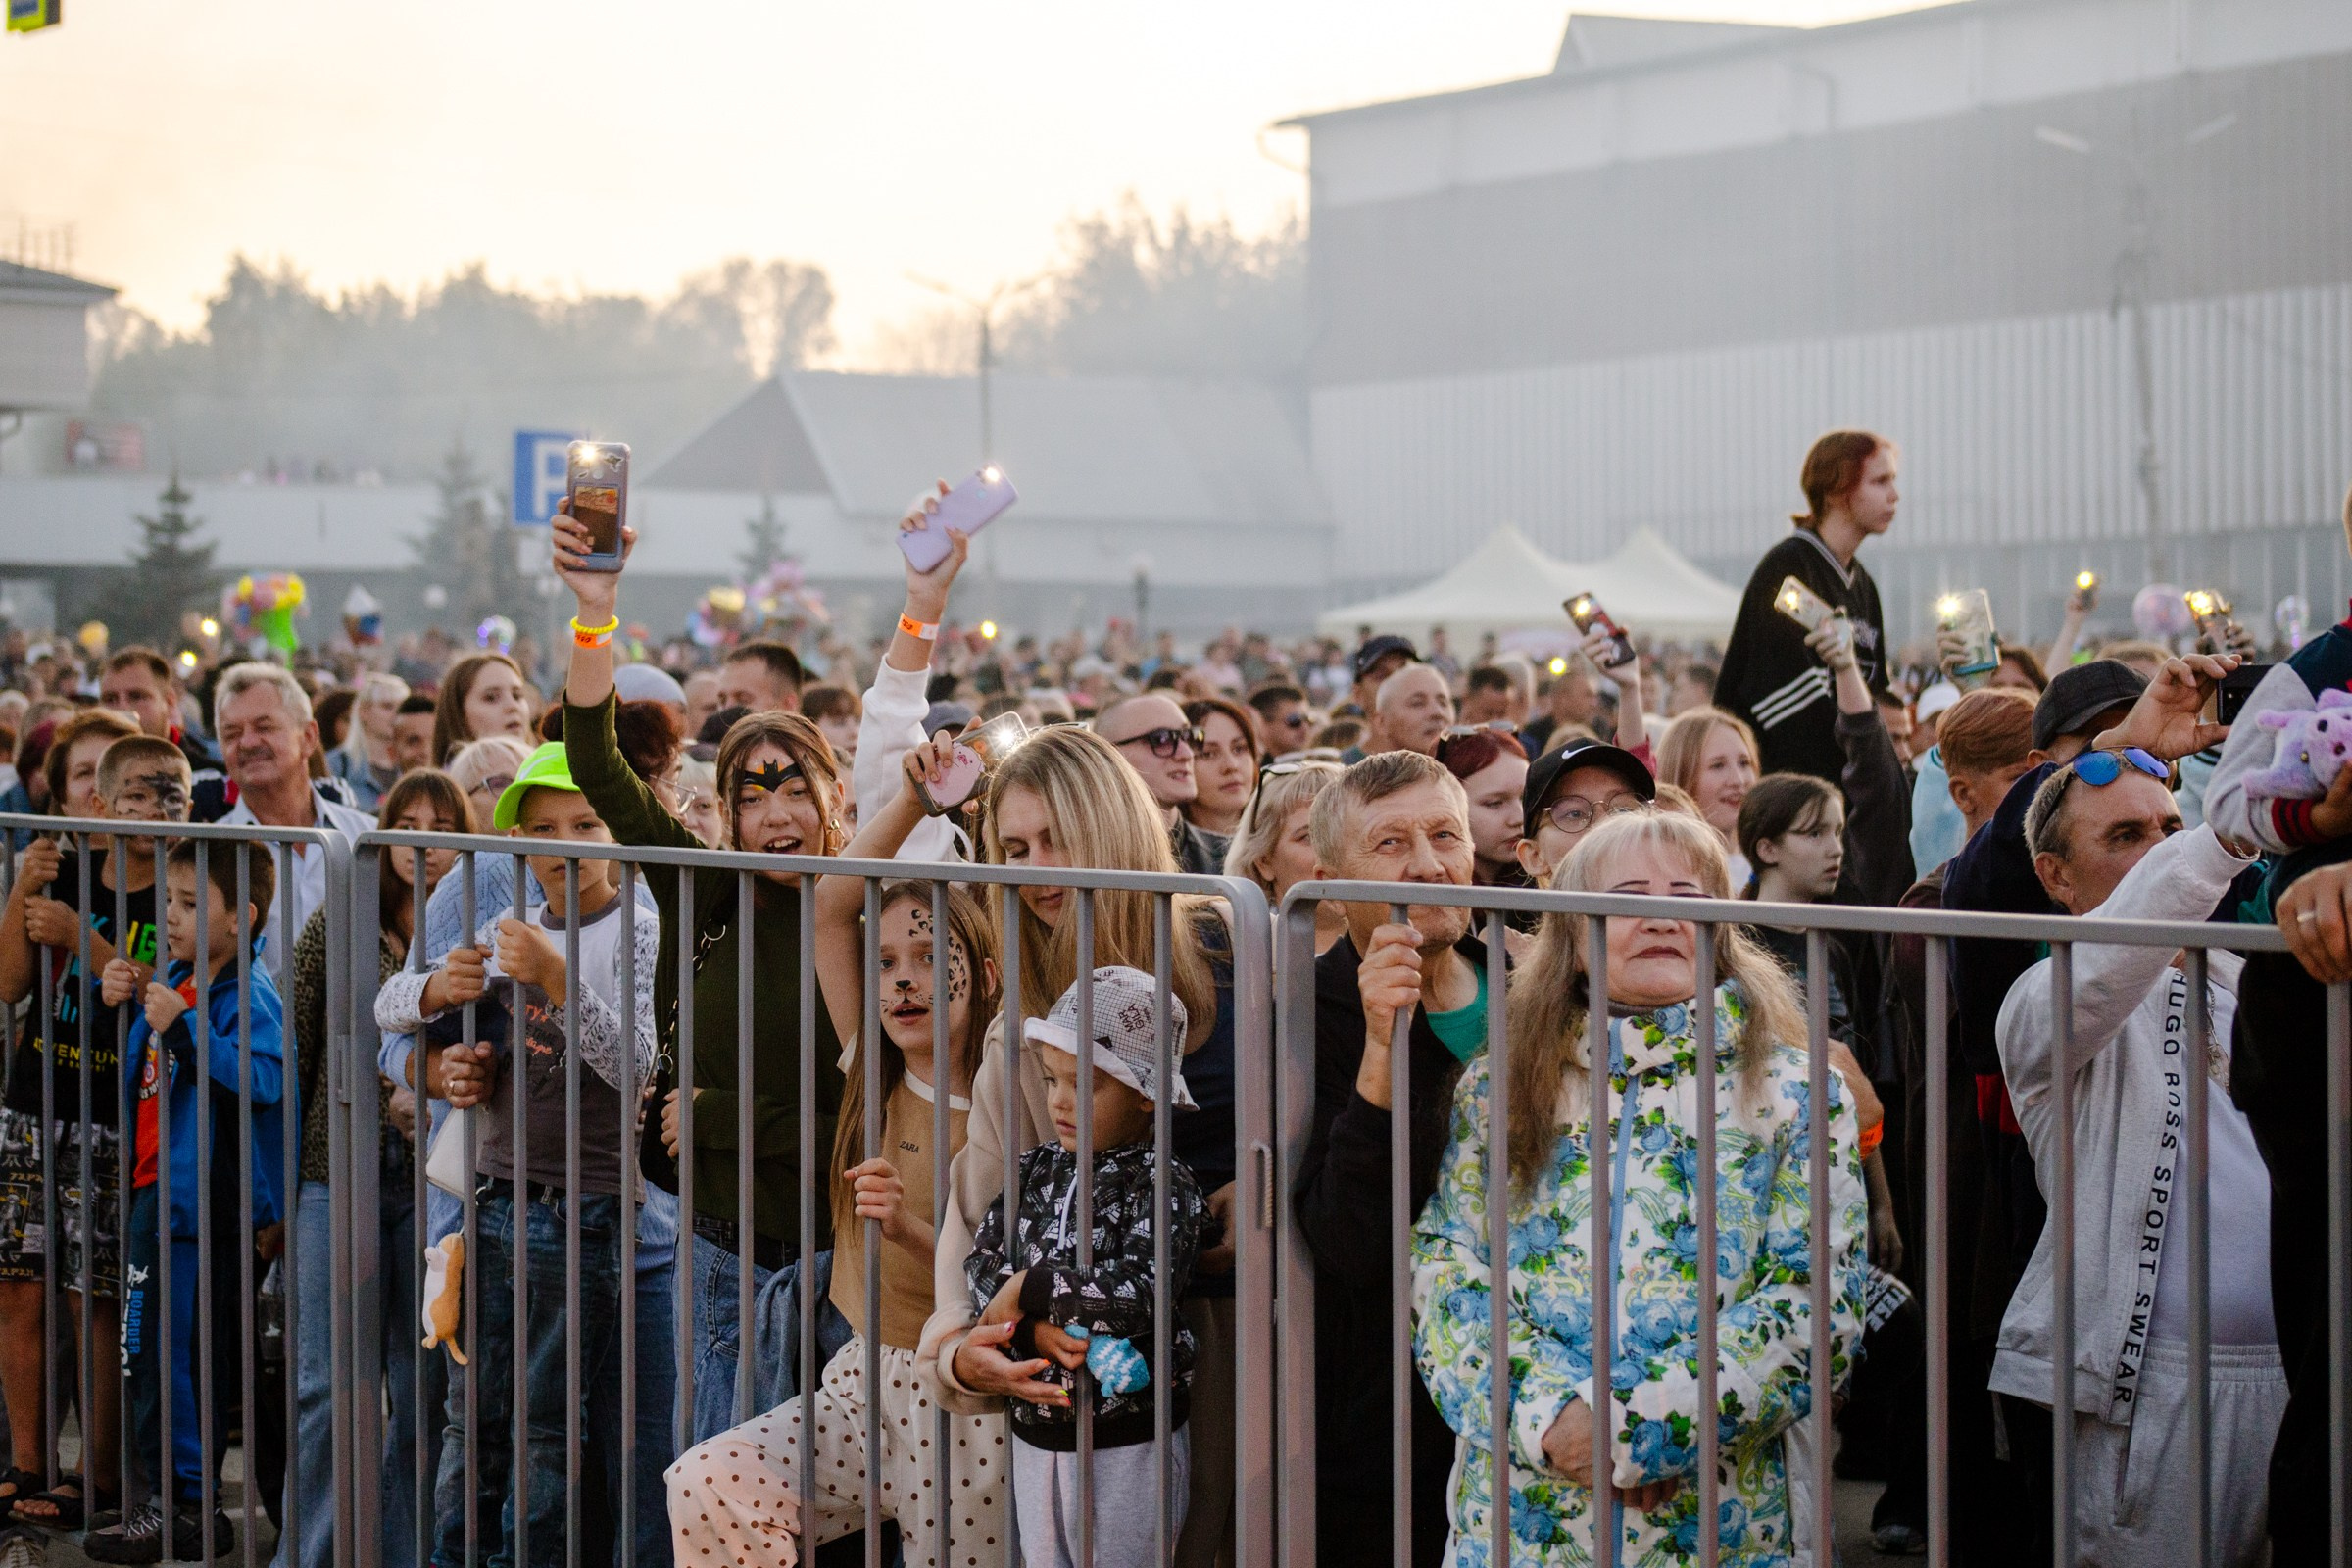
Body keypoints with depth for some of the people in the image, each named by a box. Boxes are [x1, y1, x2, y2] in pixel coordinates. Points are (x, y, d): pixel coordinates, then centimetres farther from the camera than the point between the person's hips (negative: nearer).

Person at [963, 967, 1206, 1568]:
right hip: (1036, 1436, 6)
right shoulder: (1036, 1170, 5)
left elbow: (1146, 1287, -26)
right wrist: (1039, 1330, -21)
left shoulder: (1163, 1183, -12)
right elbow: (981, 1263, -2)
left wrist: (1027, 1289, -19)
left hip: (1130, 1446, -6)